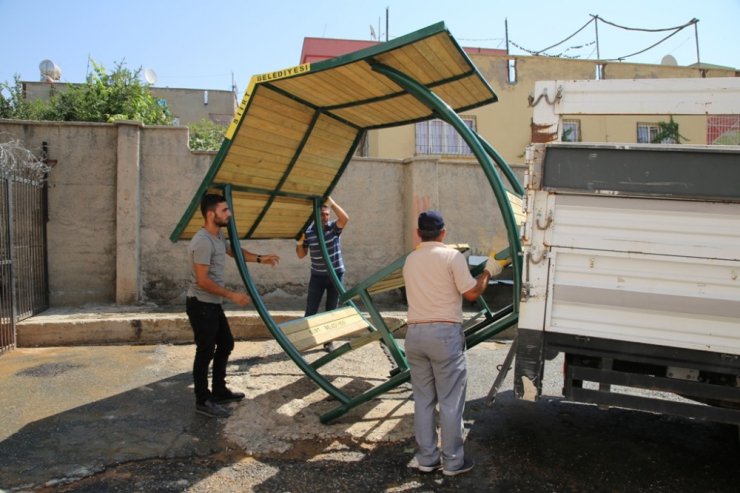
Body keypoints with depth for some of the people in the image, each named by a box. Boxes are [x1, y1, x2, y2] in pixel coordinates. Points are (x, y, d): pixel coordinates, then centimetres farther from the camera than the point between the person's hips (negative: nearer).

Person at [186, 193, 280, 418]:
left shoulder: (218, 236, 7)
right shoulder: (203, 242, -24)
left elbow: (234, 251, 26)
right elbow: (202, 281, -25)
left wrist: (260, 259, 14)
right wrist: (232, 295, -21)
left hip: (213, 304, 10)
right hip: (201, 304, -10)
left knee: (226, 343, 18)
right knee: (205, 351, -1)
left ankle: (219, 391, 30)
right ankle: (203, 401, 12)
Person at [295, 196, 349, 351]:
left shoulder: (334, 228, -5)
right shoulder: (308, 232, -2)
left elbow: (345, 218, -27)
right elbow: (301, 255, 5)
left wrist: (331, 202, -28)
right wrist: (299, 243, -15)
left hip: (336, 274, 0)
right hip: (317, 276, 1)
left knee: (331, 310, 7)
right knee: (311, 310, 1)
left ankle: (329, 341, 17)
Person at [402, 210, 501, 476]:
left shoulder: (410, 260, 12)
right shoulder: (452, 256, -6)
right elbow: (471, 293, -7)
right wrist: (488, 271, 9)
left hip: (415, 333, 6)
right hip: (444, 333, -5)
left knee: (423, 399, 12)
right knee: (450, 401, 5)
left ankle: (427, 458, 21)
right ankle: (453, 461, 14)